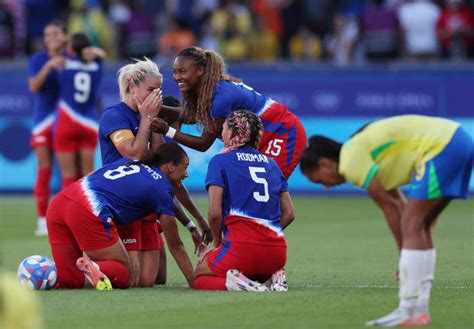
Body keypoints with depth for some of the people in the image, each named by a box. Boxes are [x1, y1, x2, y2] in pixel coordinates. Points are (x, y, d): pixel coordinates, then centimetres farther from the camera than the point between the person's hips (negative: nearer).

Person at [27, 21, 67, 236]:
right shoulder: (38, 60, 1)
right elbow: (33, 87, -10)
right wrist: (48, 66, -23)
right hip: (44, 121, -1)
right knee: (44, 171, -6)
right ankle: (42, 222, -2)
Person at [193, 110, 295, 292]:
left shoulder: (220, 161, 2)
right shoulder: (271, 163, 19)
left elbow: (215, 213, -7)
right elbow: (289, 214, 15)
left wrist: (217, 243, 9)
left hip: (243, 245, -5)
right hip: (277, 252, 5)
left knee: (199, 278, 14)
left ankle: (233, 281, -16)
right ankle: (274, 277, 0)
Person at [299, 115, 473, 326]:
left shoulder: (352, 161, -8)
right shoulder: (361, 150, 20)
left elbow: (390, 207, -5)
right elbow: (396, 204, 18)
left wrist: (404, 253, 4)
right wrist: (407, 258, 16)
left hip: (441, 146, -10)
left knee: (412, 226, -10)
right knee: (418, 227, 12)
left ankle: (408, 311, -13)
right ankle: (419, 309, 10)